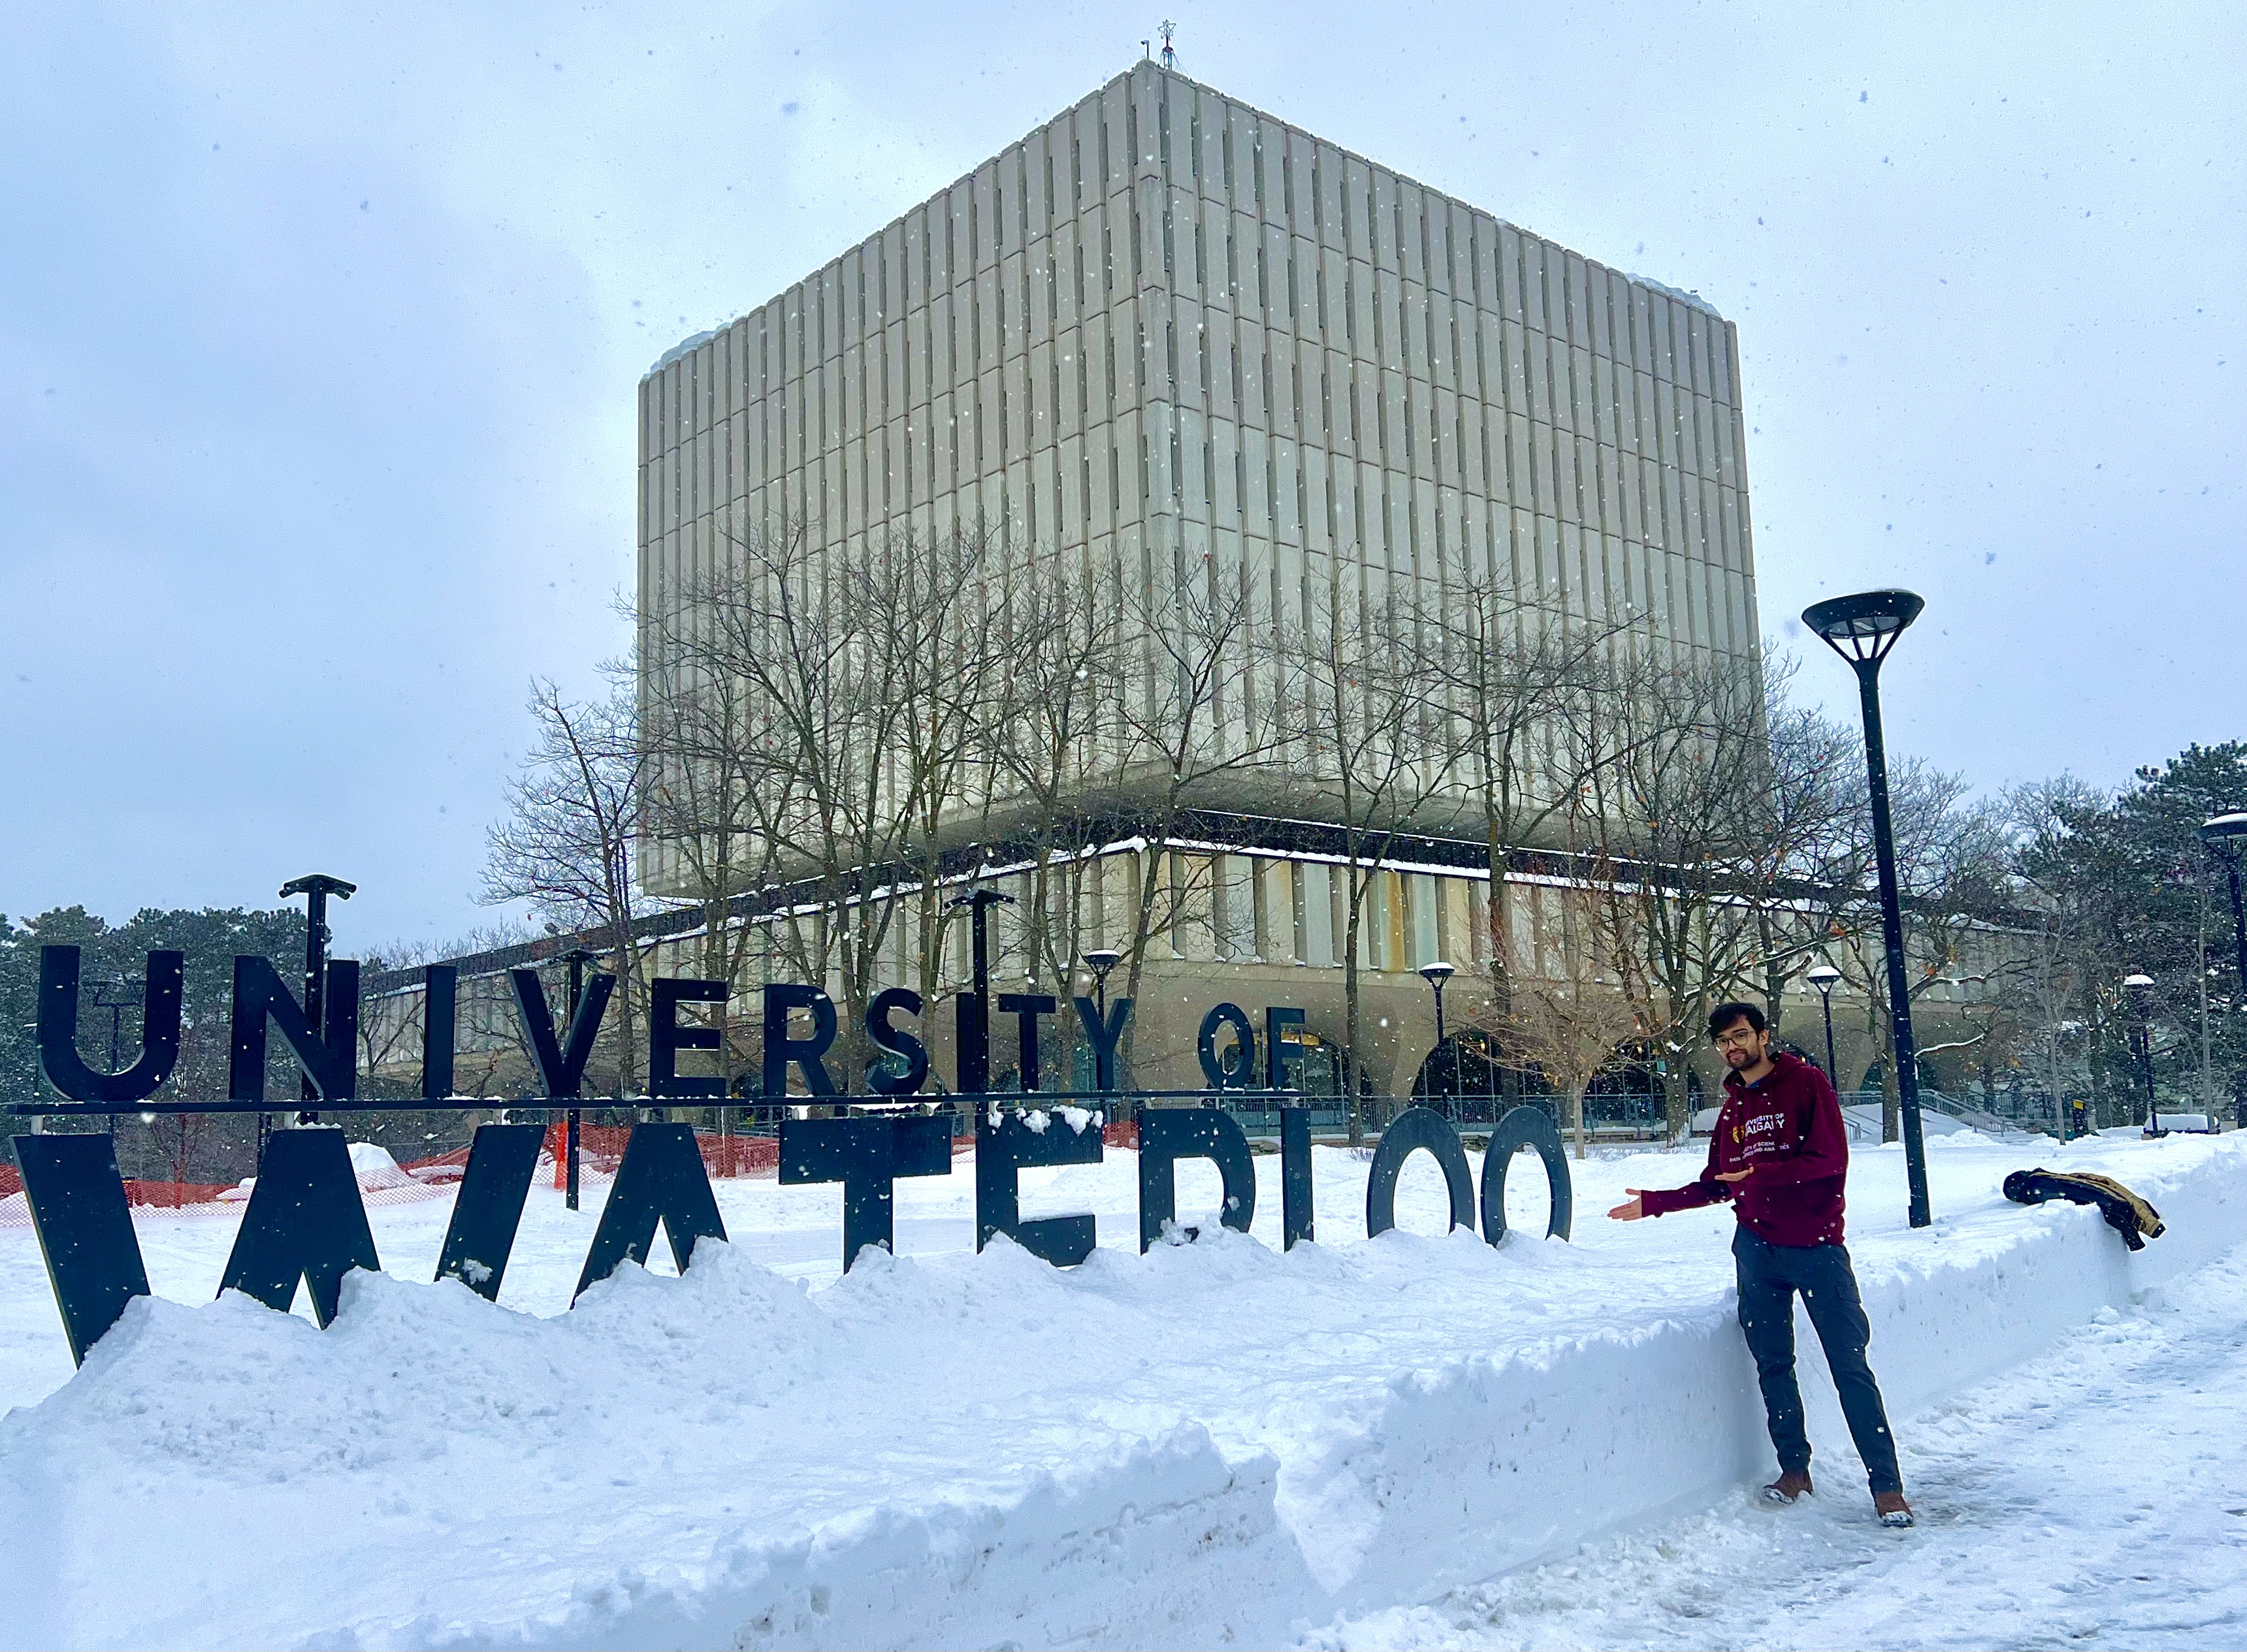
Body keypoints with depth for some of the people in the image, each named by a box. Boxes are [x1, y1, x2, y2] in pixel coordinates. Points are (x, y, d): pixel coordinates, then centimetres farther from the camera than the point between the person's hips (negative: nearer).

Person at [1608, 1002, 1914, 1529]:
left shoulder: (1807, 1084, -3)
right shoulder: (1733, 1105, 15)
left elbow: (1830, 1159, -13)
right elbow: (1715, 1186, 20)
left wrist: (1761, 1174, -21)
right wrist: (1652, 1202, 18)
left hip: (1815, 1246, -5)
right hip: (1757, 1249, 6)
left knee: (1850, 1367, -5)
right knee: (1772, 1364, 7)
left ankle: (1887, 1486, -2)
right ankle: (1794, 1470, 17)